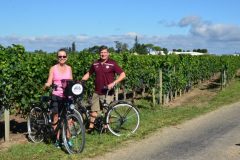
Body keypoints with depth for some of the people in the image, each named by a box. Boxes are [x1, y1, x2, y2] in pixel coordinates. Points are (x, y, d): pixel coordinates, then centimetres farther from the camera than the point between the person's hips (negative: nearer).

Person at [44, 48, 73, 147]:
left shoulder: (69, 68, 10)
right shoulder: (53, 68, 1)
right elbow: (49, 82, -2)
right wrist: (46, 85, -23)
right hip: (56, 96, -2)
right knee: (56, 118, 2)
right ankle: (58, 139, 13)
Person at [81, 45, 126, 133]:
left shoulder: (112, 63, -6)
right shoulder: (95, 64, 7)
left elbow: (122, 74, -8)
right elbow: (89, 74, 19)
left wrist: (113, 83, -18)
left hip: (107, 92, -3)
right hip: (97, 92, 4)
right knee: (94, 110, 7)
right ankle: (91, 127, 17)